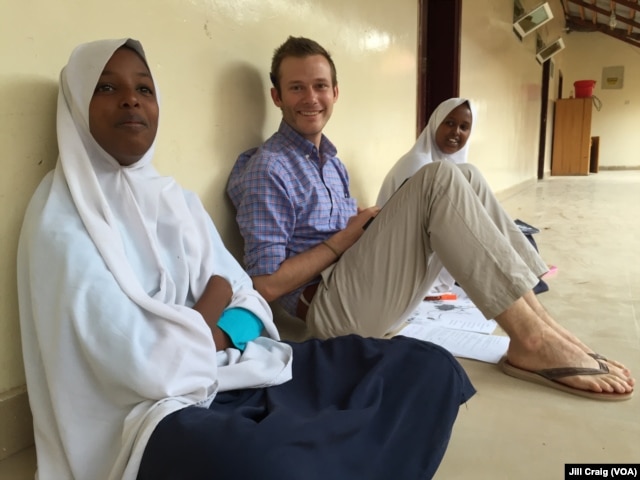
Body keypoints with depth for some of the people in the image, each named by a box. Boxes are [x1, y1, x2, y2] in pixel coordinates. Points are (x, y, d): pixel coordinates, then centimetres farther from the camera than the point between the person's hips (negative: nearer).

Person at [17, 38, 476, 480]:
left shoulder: (176, 198, 12)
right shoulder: (62, 219, -9)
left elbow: (251, 300, 9)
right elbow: (150, 367, -19)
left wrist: (221, 334, -13)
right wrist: (215, 299, -3)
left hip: (242, 370, 7)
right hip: (160, 406, -6)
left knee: (429, 366, -4)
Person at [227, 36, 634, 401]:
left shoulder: (329, 159, 19)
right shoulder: (268, 170, -10)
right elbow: (267, 285, -15)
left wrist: (370, 227, -1)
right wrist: (347, 236, -11)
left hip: (371, 294, 8)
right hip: (334, 307, -8)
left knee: (465, 179, -4)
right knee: (438, 178, -22)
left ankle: (537, 317, -10)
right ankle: (531, 340, -21)